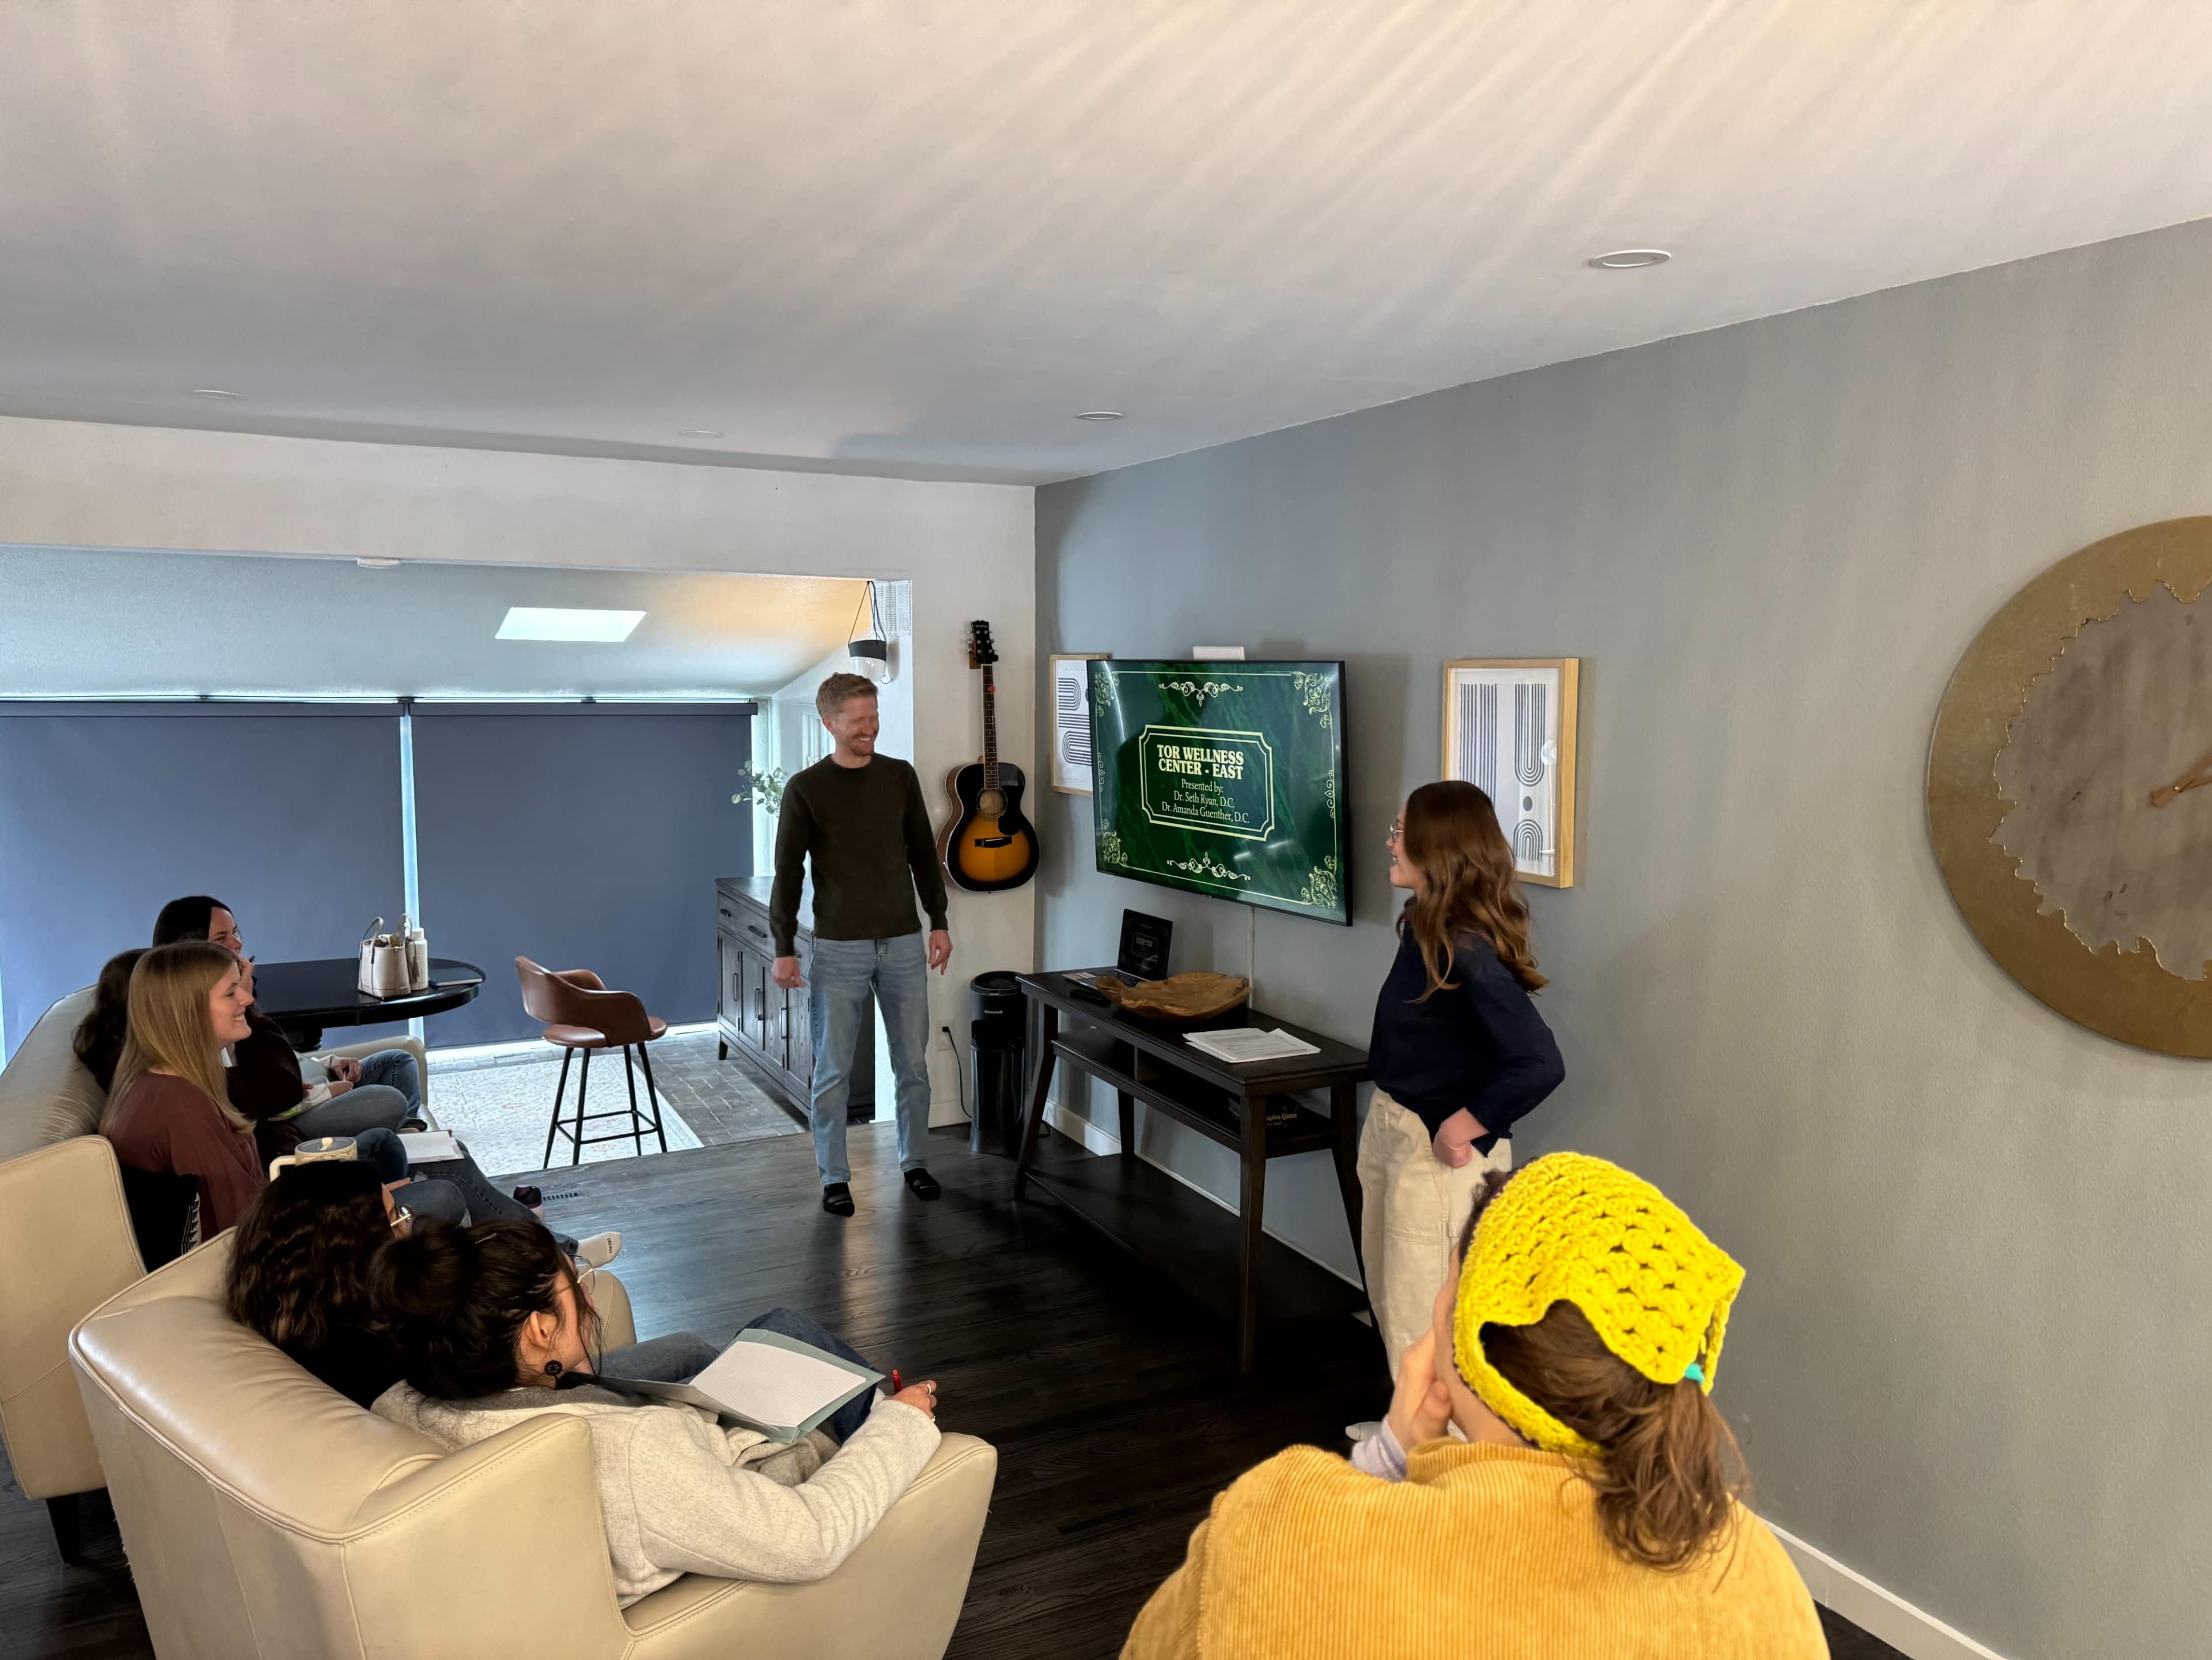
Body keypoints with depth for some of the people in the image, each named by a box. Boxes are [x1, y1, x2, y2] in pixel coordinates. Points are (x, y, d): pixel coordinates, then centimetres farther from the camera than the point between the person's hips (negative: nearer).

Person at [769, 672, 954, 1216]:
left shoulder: (900, 777, 4)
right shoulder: (805, 789, -5)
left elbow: (923, 855, 10)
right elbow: (788, 874, -4)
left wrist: (939, 922, 7)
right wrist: (784, 948, -7)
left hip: (903, 944, 3)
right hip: (839, 948, -3)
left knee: (913, 1063, 10)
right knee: (833, 1071, 4)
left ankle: (914, 1161, 27)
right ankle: (834, 1177, 18)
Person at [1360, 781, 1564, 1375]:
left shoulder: (1468, 950, -25)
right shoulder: (1422, 927, 2)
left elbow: (1540, 1064, -32)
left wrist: (1465, 1127, -23)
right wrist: (1386, 1121, 8)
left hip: (1437, 1150, -9)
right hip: (1387, 1126, 10)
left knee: (1422, 1317, 5)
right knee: (1389, 1297, 23)